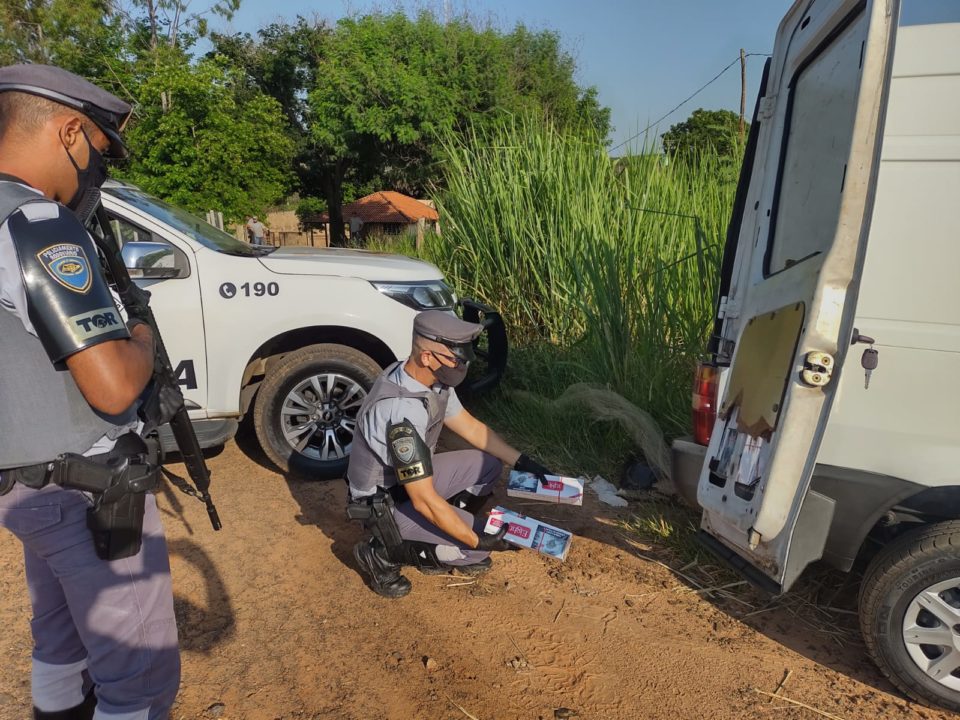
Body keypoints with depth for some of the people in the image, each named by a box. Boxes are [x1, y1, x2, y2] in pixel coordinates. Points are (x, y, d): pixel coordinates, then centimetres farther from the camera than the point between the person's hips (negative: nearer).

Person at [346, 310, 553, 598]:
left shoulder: (434, 379, -9)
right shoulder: (403, 412, -36)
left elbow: (471, 427, 6)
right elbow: (425, 501, -32)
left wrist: (521, 462, 1)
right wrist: (478, 541, -25)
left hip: (413, 480, 9)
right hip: (383, 505, -8)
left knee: (488, 465, 5)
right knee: (477, 548, -14)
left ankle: (442, 542, 10)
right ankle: (383, 552, 0)